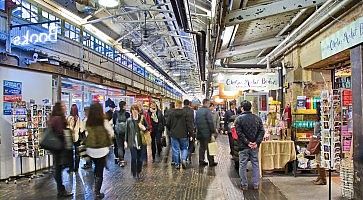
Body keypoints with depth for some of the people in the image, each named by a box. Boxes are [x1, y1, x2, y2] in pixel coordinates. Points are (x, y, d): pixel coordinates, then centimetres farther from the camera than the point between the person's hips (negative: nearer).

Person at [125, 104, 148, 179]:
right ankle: (134, 173, 11)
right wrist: (125, 141, 7)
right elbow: (127, 131, 8)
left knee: (140, 158, 6)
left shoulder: (142, 118, 2)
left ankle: (138, 172, 24)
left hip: (140, 141, 1)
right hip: (132, 142, -1)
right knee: (134, 158, -5)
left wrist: (144, 128, -11)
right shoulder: (129, 120, 2)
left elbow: (147, 127, 12)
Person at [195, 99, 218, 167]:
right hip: (207, 132, -7)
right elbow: (210, 122, -17)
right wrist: (213, 132, -14)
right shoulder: (207, 111, -13)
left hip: (200, 132, 7)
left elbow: (196, 121, 15)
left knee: (201, 147, 12)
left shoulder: (198, 111, 11)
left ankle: (201, 161, 15)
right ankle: (211, 162, 9)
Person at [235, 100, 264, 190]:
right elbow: (262, 131, -2)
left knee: (243, 165, 6)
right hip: (255, 146, 3)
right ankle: (256, 184, 19)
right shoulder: (257, 118, 3)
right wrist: (257, 142, -6)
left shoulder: (239, 119, -8)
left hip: (243, 146, -3)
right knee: (255, 164, 13)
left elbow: (239, 133, -14)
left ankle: (244, 185, 12)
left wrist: (247, 142, -11)